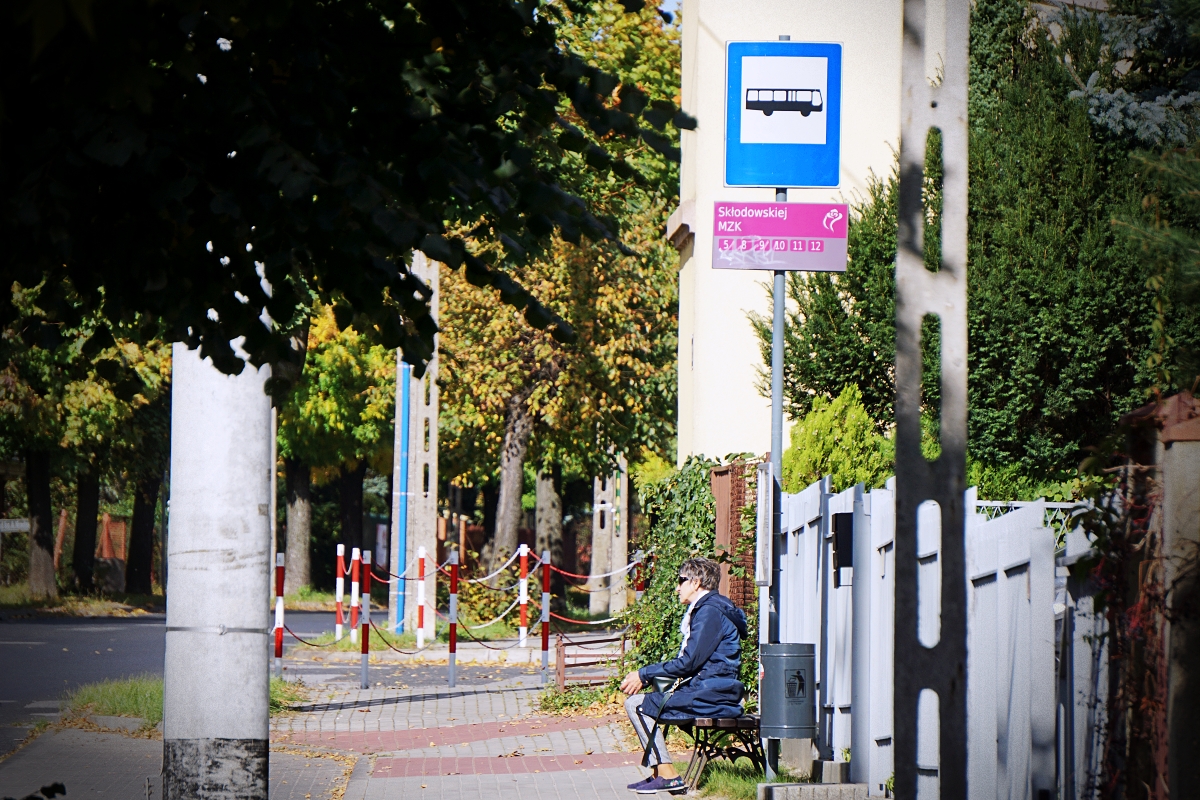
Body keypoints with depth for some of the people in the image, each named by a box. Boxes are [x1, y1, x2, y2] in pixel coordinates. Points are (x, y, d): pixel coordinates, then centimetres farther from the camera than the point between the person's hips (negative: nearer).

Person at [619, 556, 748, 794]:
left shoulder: (710, 611, -13)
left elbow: (689, 662, -19)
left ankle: (667, 775, -14)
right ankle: (658, 772, 12)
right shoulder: (704, 609, 21)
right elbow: (689, 661, 20)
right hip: (709, 692, 11)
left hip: (711, 697, -11)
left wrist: (644, 674, -11)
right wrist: (645, 676, 10)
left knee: (638, 704, -12)